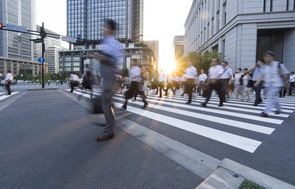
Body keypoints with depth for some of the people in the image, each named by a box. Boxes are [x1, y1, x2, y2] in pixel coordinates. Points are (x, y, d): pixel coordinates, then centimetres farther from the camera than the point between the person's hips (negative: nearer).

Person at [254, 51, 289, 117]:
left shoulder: (279, 65, -10)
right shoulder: (265, 67, 5)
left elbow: (284, 75, -3)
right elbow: (262, 75, 6)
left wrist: (286, 84, 2)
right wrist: (257, 82, -6)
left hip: (276, 84, -6)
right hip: (268, 84, 6)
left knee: (271, 97, -12)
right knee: (273, 98, 16)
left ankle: (266, 112, -12)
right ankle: (279, 109, 36)